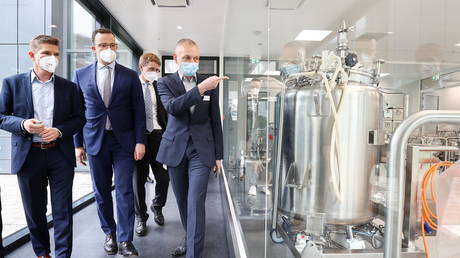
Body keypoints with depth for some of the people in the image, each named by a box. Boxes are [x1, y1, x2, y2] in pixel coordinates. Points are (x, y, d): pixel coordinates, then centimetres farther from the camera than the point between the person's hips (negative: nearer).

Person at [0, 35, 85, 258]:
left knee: (63, 210, 3)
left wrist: (60, 131, -13)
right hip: (28, 155, 1)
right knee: (34, 210, 13)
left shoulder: (69, 87, 6)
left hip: (60, 155, 0)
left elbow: (79, 119, 5)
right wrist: (23, 124, -16)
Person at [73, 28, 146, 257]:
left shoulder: (130, 76, 2)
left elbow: (139, 111, 1)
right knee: (101, 191, 11)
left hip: (123, 141, -1)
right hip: (95, 141, 2)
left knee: (124, 191, 0)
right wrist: (78, 144, 5)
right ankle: (109, 233, 29)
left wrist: (140, 141, -5)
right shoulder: (81, 75, 5)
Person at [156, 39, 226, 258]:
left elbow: (215, 120, 6)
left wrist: (218, 154, 5)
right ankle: (189, 237, 37)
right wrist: (200, 89, -30)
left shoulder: (209, 83, 3)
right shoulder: (165, 82, 1)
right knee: (182, 201, 14)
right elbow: (172, 107, -20)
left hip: (201, 150, -1)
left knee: (195, 202, -8)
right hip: (175, 149, 1)